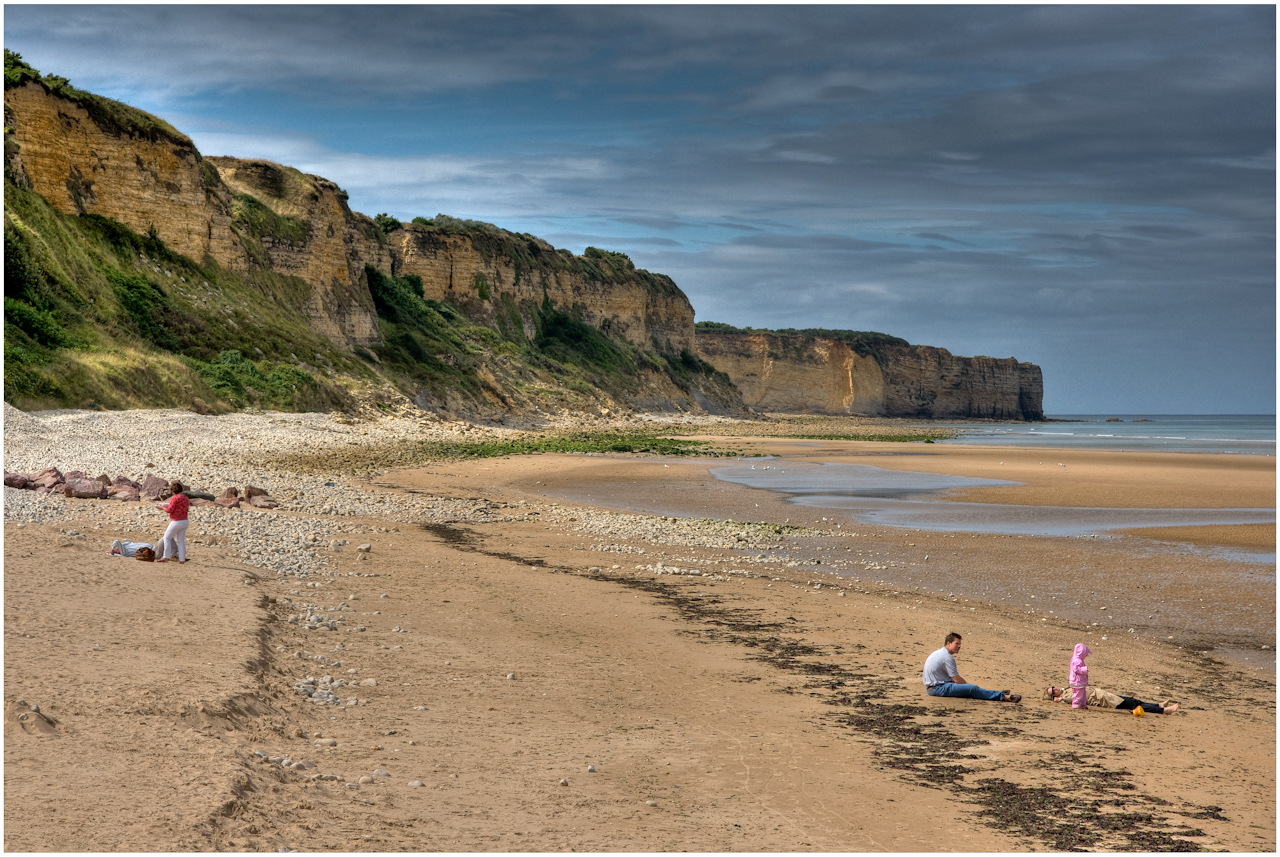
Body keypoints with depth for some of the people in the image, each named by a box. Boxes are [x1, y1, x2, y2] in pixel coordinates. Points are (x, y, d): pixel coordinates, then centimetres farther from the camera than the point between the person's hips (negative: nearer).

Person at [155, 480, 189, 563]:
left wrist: (162, 508, 2)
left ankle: (166, 557, 5)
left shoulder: (175, 498, -16)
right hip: (184, 521, 7)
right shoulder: (185, 498, 8)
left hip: (176, 522, -7)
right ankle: (182, 559, 8)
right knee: (181, 540, 11)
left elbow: (169, 510, -17)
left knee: (167, 538, 6)